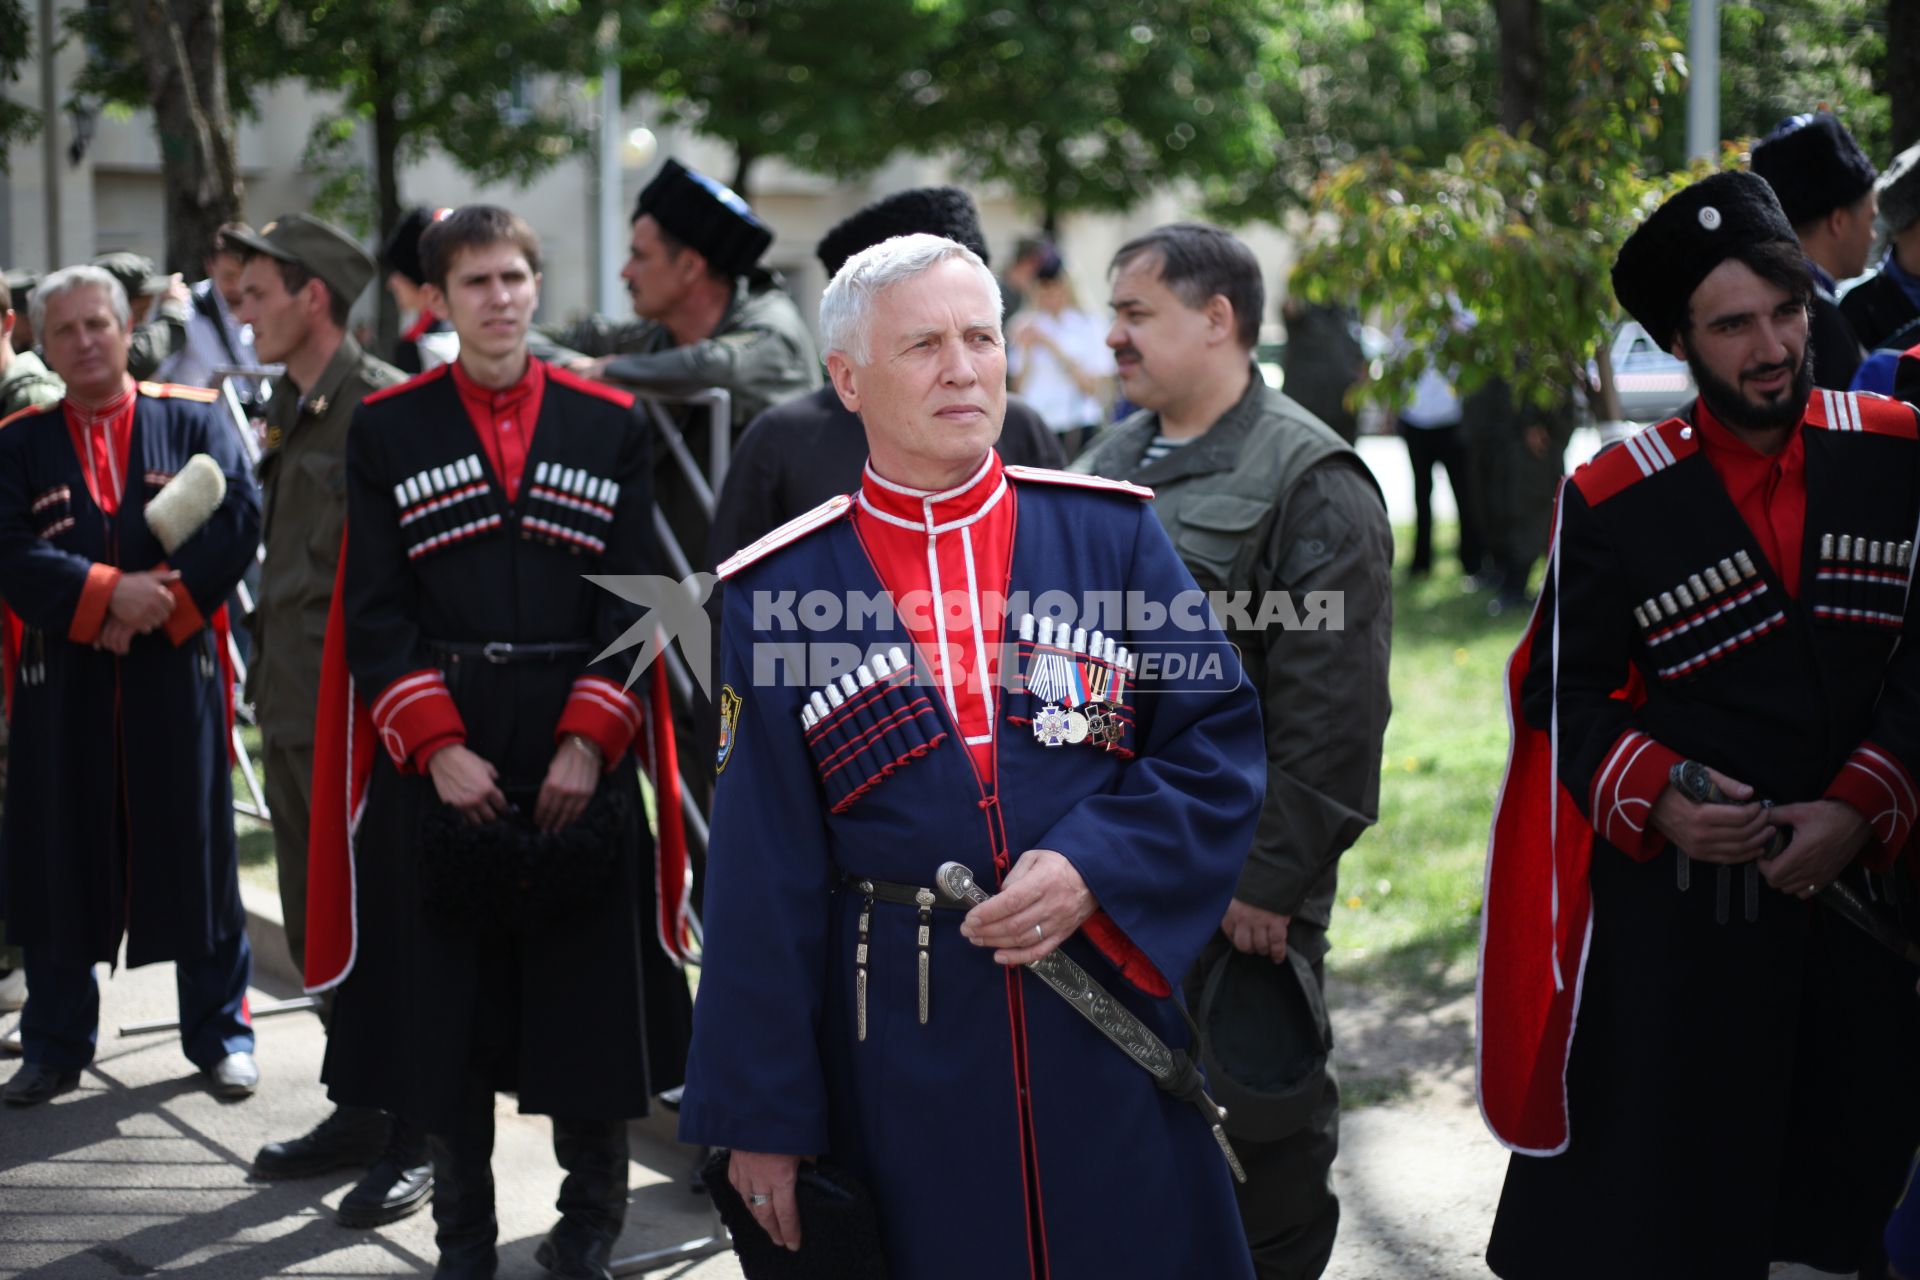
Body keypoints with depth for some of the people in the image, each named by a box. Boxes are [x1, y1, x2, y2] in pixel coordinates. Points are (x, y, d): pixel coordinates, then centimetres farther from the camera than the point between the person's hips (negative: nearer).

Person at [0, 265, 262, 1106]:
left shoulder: (192, 421, 6)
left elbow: (238, 522, -6)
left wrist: (158, 607, -14)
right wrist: (108, 594, -18)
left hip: (175, 677, -1)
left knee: (197, 851, 4)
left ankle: (220, 1033, 17)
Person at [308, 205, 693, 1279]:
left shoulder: (611, 423, 5)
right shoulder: (388, 428, 4)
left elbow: (632, 597, 1)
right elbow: (375, 611, -1)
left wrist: (588, 741, -11)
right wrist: (438, 746, -12)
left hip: (578, 743, 0)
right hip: (433, 749, 0)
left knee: (587, 981, 5)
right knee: (448, 989, 4)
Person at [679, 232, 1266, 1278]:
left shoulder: (1109, 533, 2)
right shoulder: (780, 593, -1)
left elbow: (1220, 741, 2)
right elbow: (762, 883, -1)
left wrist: (1093, 869, -15)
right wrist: (760, 1117, -1)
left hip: (1112, 1034, 1)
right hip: (902, 1062, -1)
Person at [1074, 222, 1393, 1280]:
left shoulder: (1309, 479, -11)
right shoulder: (1106, 463, 13)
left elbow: (1330, 710, -16)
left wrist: (1270, 874, -18)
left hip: (1239, 882, -7)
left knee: (1271, 1110, 7)